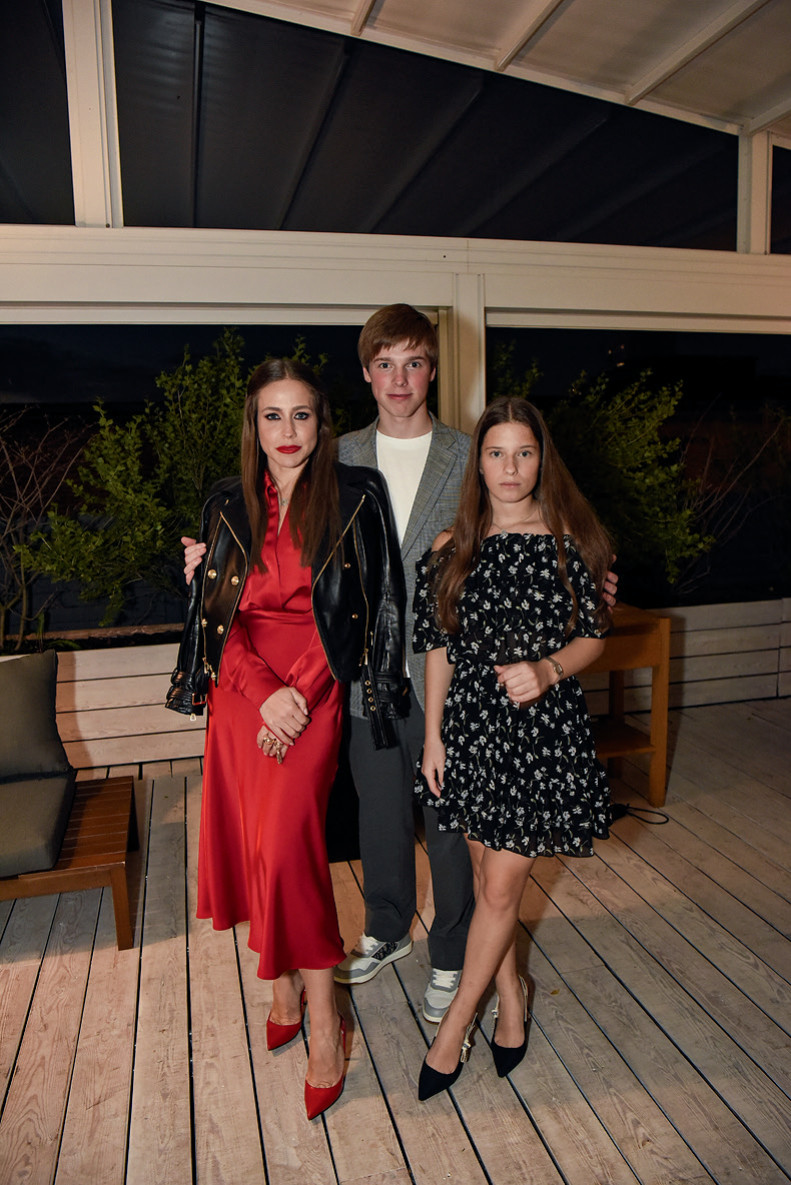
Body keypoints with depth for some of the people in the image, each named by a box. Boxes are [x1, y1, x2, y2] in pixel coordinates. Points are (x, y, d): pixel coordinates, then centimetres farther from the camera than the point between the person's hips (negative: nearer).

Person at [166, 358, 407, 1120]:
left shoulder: (355, 496, 1)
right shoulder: (229, 505, 10)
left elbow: (362, 609, -4)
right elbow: (217, 611, 5)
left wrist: (296, 693, -12)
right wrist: (262, 692, -11)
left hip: (312, 691, -4)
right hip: (240, 690, 4)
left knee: (287, 839, -13)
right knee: (250, 840, 6)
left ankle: (323, 1020, 2)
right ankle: (284, 983, 27)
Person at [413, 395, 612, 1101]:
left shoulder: (571, 541, -3)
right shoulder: (452, 548, 2)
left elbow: (594, 637, 0)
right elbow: (438, 647, 5)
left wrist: (548, 669, -20)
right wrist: (433, 735, 2)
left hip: (544, 731, -2)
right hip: (471, 726, 3)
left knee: (500, 888, 2)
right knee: (490, 878, 14)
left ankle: (456, 1023, 24)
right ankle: (511, 996, 39)